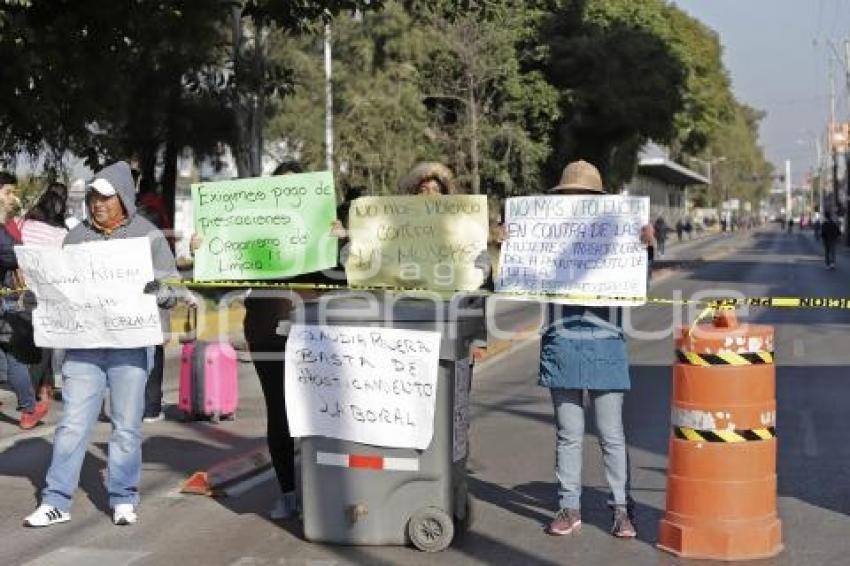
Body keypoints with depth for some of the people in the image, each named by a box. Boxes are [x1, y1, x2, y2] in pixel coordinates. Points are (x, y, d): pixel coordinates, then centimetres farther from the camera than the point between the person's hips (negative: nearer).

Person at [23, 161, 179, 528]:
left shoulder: (149, 236, 4)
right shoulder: (77, 236, 11)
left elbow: (172, 290, 2)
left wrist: (147, 292, -18)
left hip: (130, 343, -2)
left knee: (127, 425, 5)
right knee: (73, 423, 1)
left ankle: (123, 499, 17)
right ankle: (56, 501, 8)